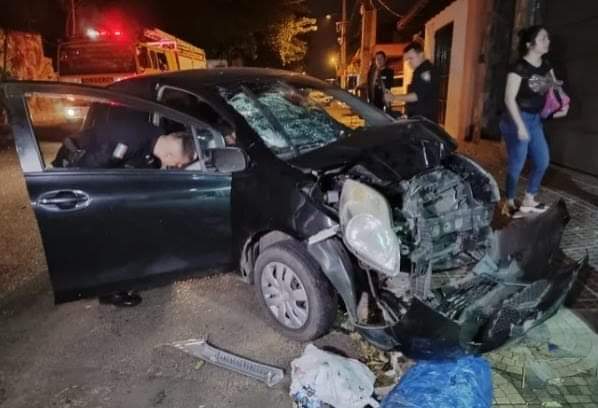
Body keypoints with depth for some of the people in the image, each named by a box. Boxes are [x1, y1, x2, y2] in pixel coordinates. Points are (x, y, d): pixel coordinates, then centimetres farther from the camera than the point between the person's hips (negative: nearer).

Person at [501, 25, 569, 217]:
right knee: (517, 163, -2)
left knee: (543, 161, 11)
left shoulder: (546, 65, 7)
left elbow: (555, 87, 19)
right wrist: (520, 126, -22)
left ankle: (528, 201, 25)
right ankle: (509, 203, 15)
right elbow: (509, 99, -19)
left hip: (535, 119, 8)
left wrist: (563, 103, -3)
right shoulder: (519, 67, -16)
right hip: (517, 119, -8)